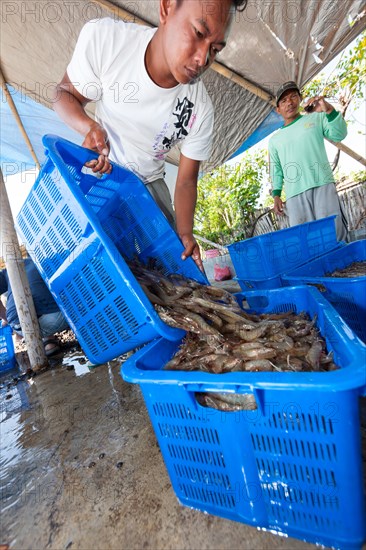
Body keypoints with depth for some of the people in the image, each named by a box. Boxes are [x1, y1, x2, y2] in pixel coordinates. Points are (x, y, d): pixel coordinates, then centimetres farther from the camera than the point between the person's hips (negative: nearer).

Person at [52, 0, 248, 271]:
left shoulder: (200, 111, -19)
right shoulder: (103, 37, -21)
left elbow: (186, 181, -12)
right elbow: (65, 93, -6)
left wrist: (185, 234, -25)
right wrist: (89, 126, -29)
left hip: (147, 185, 2)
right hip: (98, 171, -1)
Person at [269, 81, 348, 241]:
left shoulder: (316, 118, 19)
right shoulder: (274, 139, 23)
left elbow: (339, 135, 5)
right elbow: (276, 169, 20)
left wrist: (329, 110, -11)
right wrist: (276, 195, 6)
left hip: (322, 185, -1)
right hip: (294, 195, 1)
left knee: (333, 234, -12)